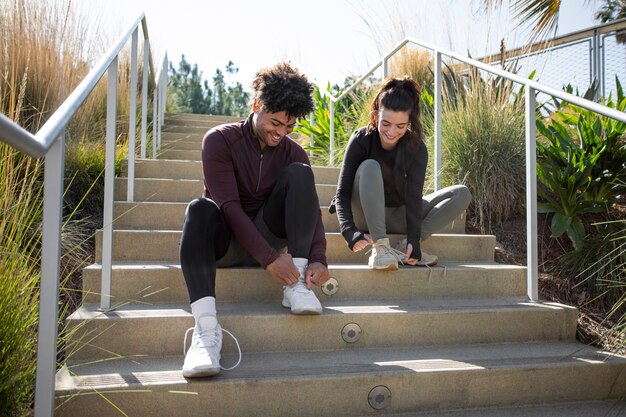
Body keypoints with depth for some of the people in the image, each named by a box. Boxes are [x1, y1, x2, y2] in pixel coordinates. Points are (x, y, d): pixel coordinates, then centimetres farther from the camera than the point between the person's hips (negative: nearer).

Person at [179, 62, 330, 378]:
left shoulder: (292, 153, 4)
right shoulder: (220, 140, -8)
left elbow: (310, 207, -6)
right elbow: (229, 206, -19)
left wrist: (318, 258, -25)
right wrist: (269, 258, -29)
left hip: (268, 234, 3)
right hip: (226, 240, -2)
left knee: (299, 174, -18)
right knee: (199, 208, -36)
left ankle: (296, 284, -25)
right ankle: (206, 325, -47)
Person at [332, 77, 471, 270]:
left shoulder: (416, 148, -13)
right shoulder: (361, 140, -18)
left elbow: (414, 196, -21)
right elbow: (343, 192, -22)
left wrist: (414, 239, -34)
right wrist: (350, 231, -39)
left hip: (397, 218, 3)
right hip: (366, 218, -3)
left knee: (462, 193, -12)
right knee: (370, 166, -31)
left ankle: (405, 247, -24)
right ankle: (379, 247, -37)